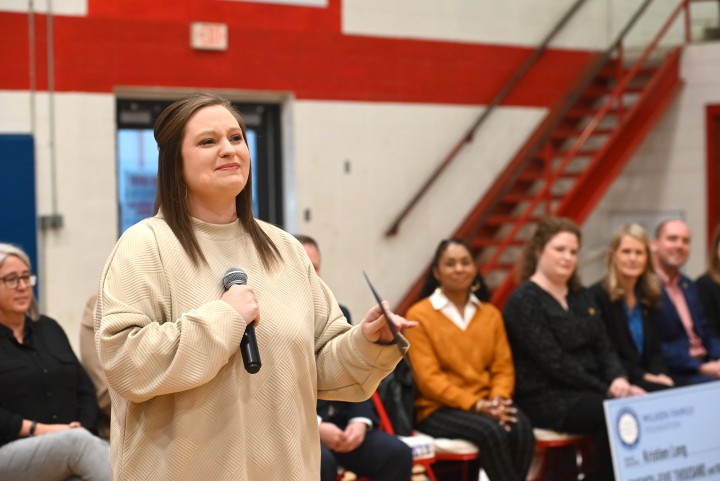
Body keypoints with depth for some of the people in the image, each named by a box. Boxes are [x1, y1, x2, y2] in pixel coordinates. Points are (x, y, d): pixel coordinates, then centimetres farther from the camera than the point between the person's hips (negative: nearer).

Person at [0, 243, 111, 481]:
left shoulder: (49, 328, 21)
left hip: (72, 443, 5)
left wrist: (83, 429, -2)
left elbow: (85, 388, 17)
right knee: (77, 441, -36)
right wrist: (39, 430, -15)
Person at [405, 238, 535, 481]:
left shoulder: (490, 314, 15)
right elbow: (428, 377, -8)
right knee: (492, 431, -33)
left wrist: (497, 399, -13)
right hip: (438, 409, -4)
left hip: (485, 404, 4)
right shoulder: (419, 315, 0)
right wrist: (475, 404, -18)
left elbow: (503, 367, 9)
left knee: (521, 427, -29)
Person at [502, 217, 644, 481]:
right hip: (545, 398, -7)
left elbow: (604, 347, 13)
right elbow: (555, 362, -14)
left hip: (588, 392, 7)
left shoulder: (581, 296, 17)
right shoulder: (524, 300, -7)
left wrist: (618, 380, -8)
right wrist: (606, 389, -15)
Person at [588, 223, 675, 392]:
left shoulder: (648, 297, 15)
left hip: (648, 377, 7)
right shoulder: (597, 296, -9)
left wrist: (660, 375, -6)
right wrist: (643, 376, -15)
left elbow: (654, 349, 16)